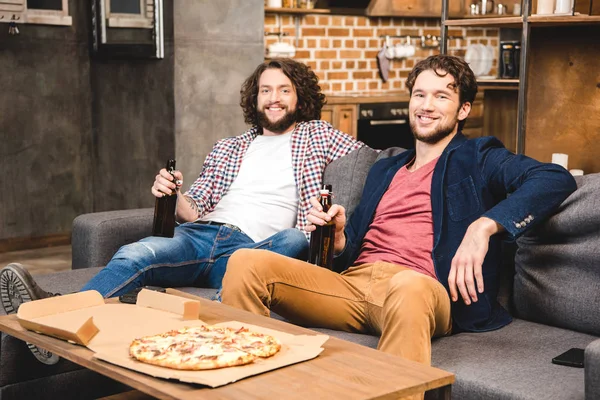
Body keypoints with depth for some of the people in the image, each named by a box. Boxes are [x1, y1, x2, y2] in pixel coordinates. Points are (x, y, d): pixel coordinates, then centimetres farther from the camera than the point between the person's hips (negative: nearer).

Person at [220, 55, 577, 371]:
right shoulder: (384, 170, 31)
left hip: (422, 287, -5)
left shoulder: (478, 159, 13)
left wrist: (484, 226, -20)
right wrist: (338, 238, 3)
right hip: (353, 282, 5)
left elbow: (556, 179, -5)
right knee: (246, 263, -16)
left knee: (408, 288, -43)